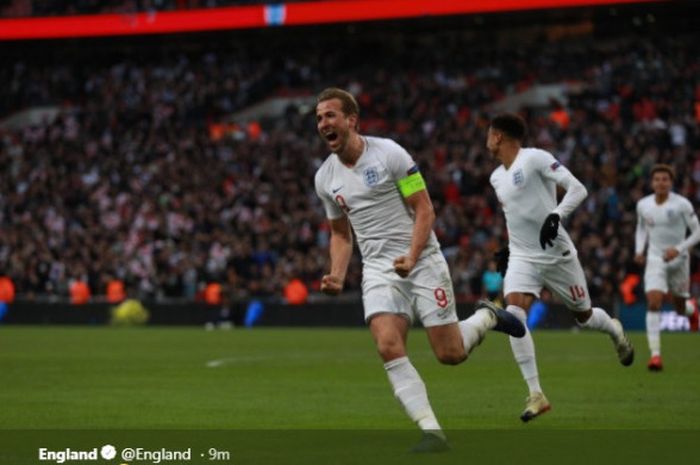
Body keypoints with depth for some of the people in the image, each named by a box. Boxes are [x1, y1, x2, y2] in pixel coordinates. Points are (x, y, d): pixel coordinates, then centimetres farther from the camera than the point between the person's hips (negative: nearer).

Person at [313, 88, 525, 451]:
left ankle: (486, 317, 30)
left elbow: (424, 209, -9)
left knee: (450, 354, -4)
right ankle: (431, 431, -16)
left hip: (422, 262, -3)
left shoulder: (389, 153, -10)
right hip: (378, 270, 4)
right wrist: (337, 276, 1)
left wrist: (411, 257, -22)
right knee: (388, 347, -20)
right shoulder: (325, 178, 6)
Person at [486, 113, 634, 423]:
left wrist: (555, 216, -29)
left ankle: (615, 330, 49)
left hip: (557, 255, -5)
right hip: (522, 258, 5)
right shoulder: (497, 178, 11)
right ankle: (536, 395, -19)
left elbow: (577, 189, -16)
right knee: (514, 315, -20)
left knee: (584, 316, 10)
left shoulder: (534, 158, -12)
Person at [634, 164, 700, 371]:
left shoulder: (682, 204, -13)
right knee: (654, 303, -18)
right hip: (655, 260, 1)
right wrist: (639, 249, 1)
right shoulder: (643, 205, -3)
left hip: (678, 260, -1)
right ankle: (655, 354, -20)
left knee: (680, 309, 14)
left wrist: (678, 249, -20)